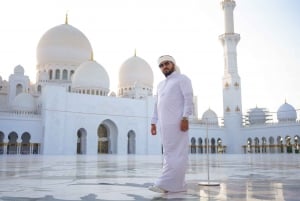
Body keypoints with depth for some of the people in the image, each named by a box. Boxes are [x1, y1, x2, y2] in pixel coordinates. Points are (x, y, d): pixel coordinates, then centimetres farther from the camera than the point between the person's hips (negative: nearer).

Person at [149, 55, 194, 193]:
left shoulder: (182, 79, 6)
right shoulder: (160, 85, 26)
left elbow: (188, 99, -6)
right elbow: (157, 105, 24)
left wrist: (185, 118, -18)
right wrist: (153, 122, 15)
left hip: (177, 122, -7)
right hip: (164, 124, 7)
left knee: (176, 154, -9)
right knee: (169, 154, 4)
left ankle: (166, 184, -15)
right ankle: (178, 185, 8)